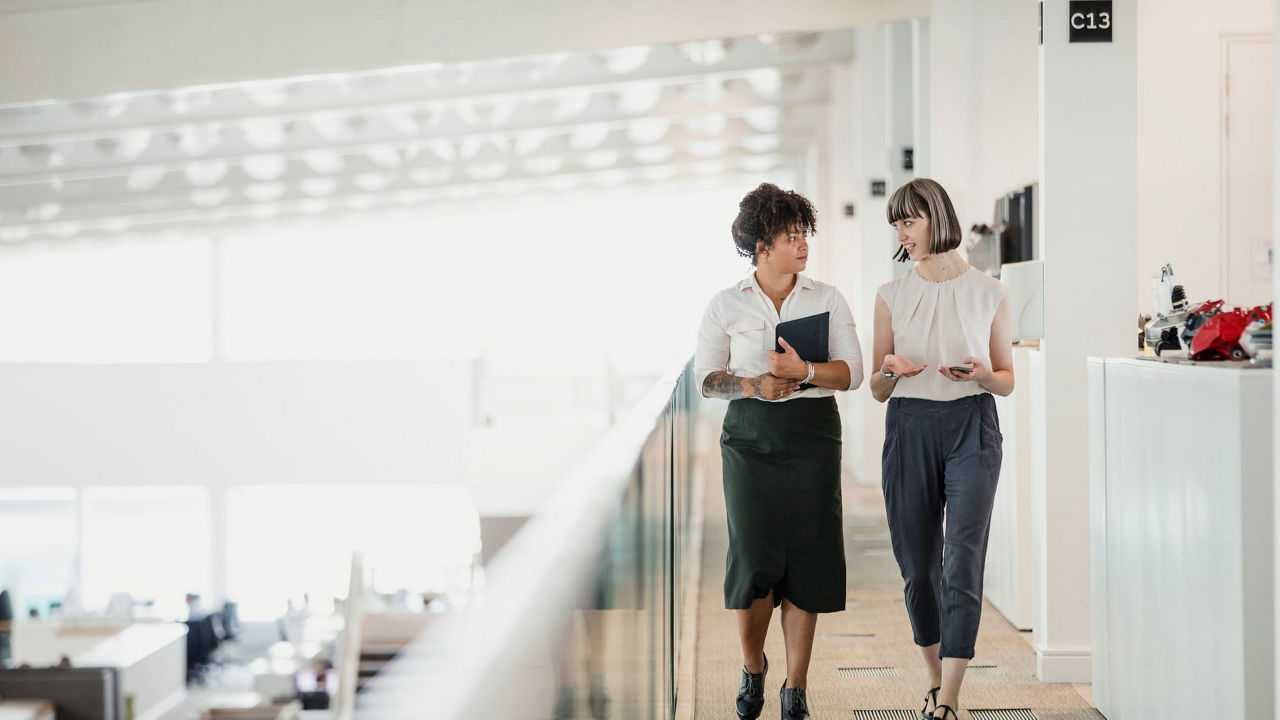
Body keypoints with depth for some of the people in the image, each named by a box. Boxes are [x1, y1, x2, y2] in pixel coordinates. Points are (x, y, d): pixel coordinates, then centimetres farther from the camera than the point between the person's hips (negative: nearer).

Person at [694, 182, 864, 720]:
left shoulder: (827, 299, 6)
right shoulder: (727, 305, 5)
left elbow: (851, 372, 0)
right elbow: (706, 378, 6)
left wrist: (805, 371, -19)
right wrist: (753, 385, -12)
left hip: (813, 436, 1)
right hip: (750, 437, -1)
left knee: (806, 558, -2)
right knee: (754, 556, -8)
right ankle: (752, 665, 18)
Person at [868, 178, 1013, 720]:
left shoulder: (988, 293, 4)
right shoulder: (892, 295, 8)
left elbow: (1007, 380, 10)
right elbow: (877, 390, 10)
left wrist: (981, 373, -12)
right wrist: (890, 371, -12)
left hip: (972, 429, -2)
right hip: (909, 430, 2)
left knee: (962, 564, -12)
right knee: (918, 565, 7)